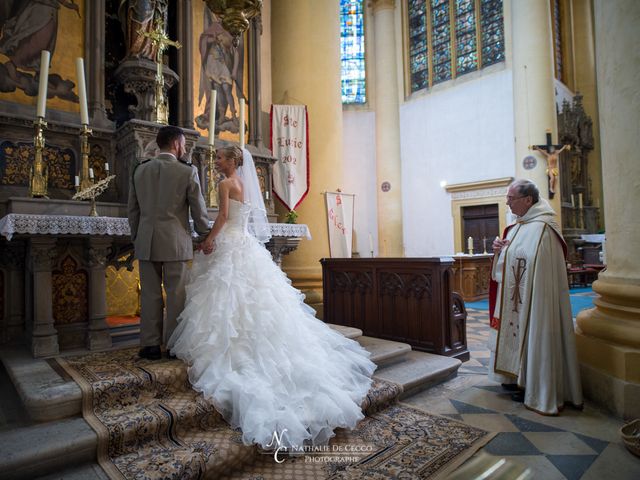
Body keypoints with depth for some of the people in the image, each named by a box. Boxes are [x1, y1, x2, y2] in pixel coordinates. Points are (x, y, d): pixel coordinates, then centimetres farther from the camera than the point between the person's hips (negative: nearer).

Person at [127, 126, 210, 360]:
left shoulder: (139, 170, 7)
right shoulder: (187, 172, -6)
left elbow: (133, 209, 12)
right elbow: (199, 211, -2)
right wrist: (205, 237, 12)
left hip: (146, 242, 4)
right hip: (175, 242, -4)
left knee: (150, 295, 9)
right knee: (175, 295, 5)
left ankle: (150, 345, 15)